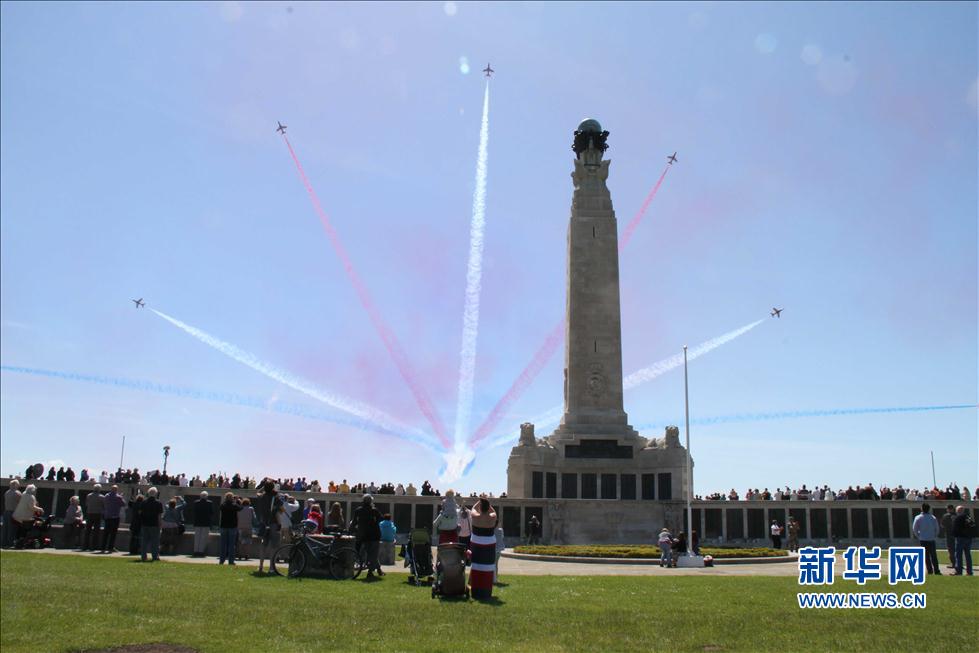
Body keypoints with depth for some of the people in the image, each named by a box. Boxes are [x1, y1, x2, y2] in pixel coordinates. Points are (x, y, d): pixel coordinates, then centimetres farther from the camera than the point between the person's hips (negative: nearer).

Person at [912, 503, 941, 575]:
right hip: (931, 539, 2)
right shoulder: (933, 518, -2)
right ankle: (936, 570, 4)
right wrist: (935, 536, 15)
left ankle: (930, 570, 4)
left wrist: (918, 536, 8)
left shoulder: (918, 518, -7)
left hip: (923, 539, -2)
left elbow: (914, 529, -6)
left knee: (926, 555, 5)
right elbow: (937, 528, 3)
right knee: (933, 555, 8)